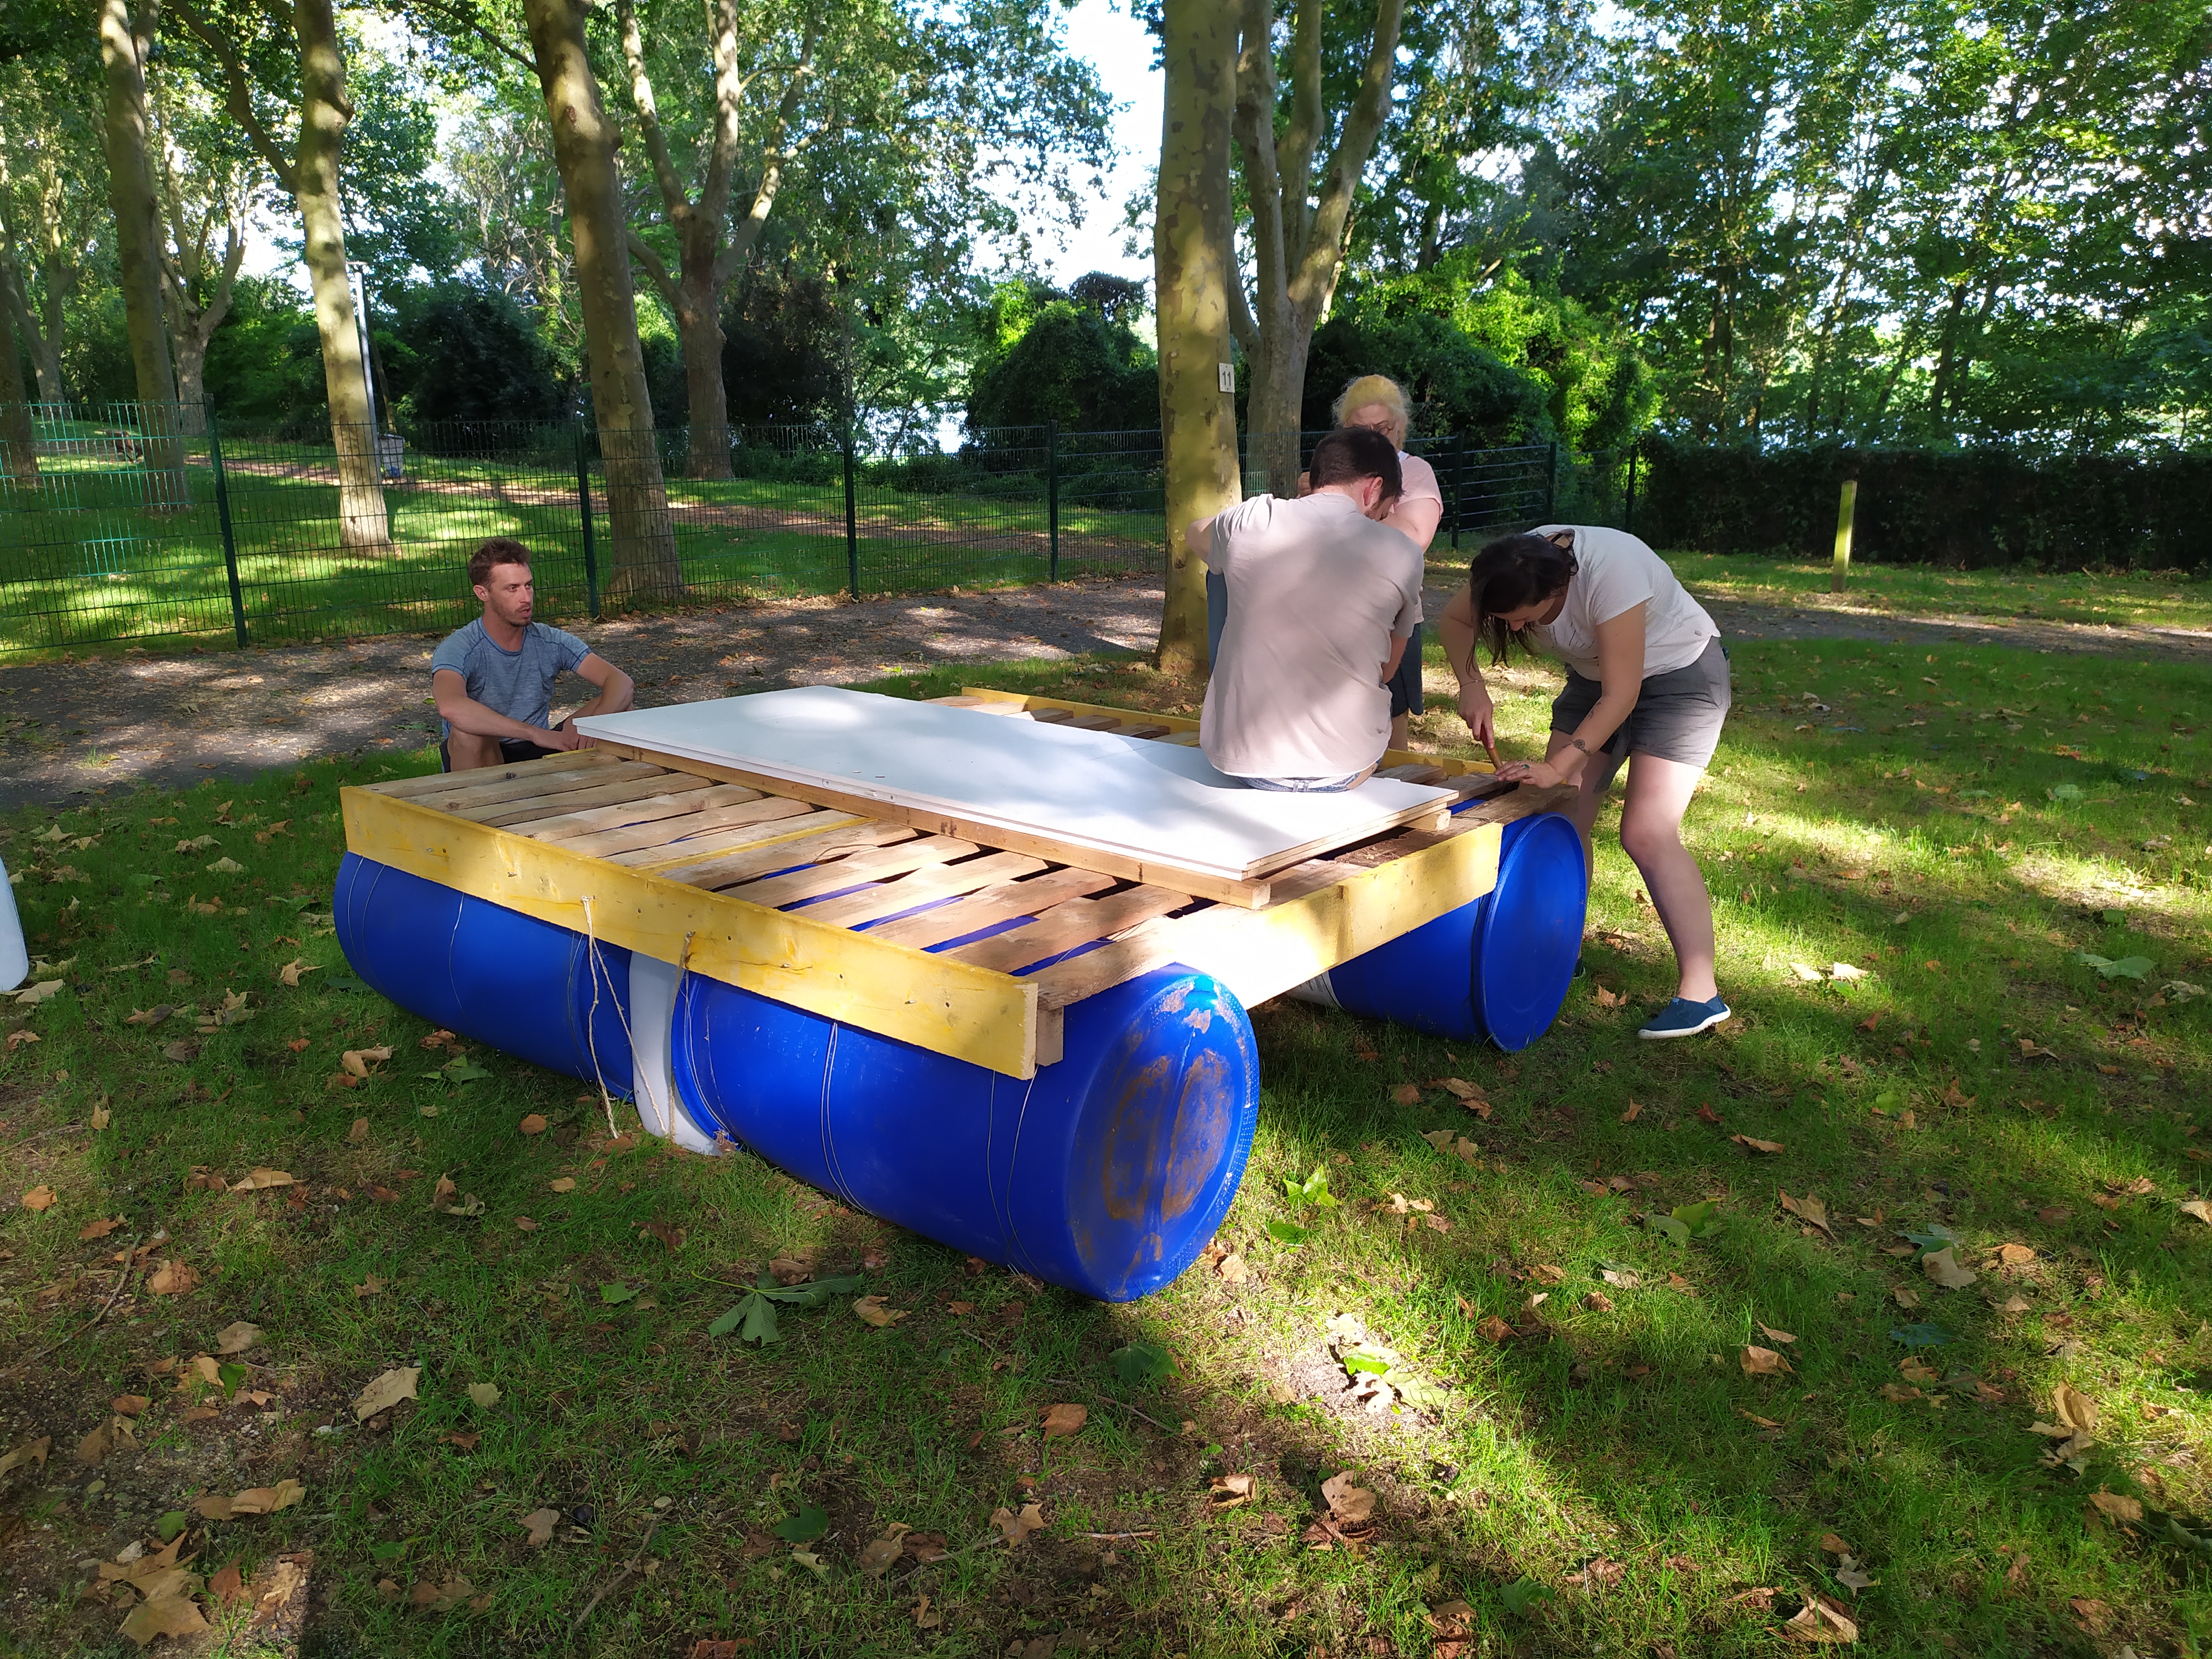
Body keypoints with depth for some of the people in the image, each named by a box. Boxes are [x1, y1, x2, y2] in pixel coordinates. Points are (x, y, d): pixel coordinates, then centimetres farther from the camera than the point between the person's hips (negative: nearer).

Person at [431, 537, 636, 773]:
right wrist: (535, 733, -41)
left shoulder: (550, 642, -2)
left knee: (621, 711, -12)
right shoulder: (458, 649, -15)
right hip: (479, 761, -3)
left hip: (538, 753, 4)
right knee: (469, 729, -37)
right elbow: (450, 707, -38)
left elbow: (621, 682, -9)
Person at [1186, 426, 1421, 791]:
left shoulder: (1250, 520, -3)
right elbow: (1385, 671, 9)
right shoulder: (1401, 554, -4)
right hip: (1342, 769, -1)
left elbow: (1194, 534, 23)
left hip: (1238, 760, 1)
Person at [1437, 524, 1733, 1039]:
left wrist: (1558, 767, -35)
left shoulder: (1611, 574, -36)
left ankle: (1700, 994, -13)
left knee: (1646, 834, -17)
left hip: (1679, 674, -7)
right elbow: (1454, 619, -2)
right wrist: (1472, 686, -18)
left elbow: (1620, 697, -32)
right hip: (1594, 677, 7)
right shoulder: (1513, 571, -19)